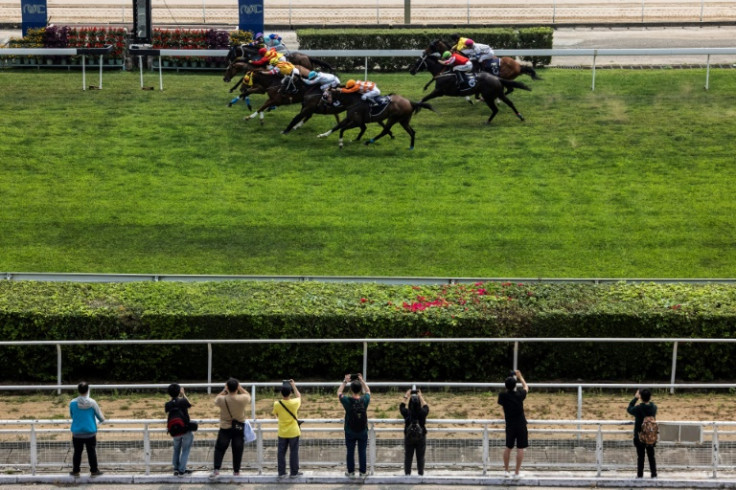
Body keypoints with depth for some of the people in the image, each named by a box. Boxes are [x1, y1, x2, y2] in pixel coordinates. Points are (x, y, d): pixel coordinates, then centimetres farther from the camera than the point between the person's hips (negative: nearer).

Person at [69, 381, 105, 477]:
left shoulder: (72, 403, -8)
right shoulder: (92, 403, -11)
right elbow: (100, 417, 0)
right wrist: (102, 420, 23)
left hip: (77, 433, 1)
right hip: (90, 433, -1)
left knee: (77, 452, 12)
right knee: (92, 452, 10)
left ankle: (75, 471, 19)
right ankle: (94, 471, 16)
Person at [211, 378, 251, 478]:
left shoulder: (222, 399, -16)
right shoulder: (242, 399, -17)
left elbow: (216, 399, 8)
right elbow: (248, 395, 7)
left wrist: (224, 390, 7)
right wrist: (240, 388, 9)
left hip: (225, 429, 0)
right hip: (239, 428, 1)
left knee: (219, 449, 9)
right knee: (237, 450, 10)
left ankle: (216, 470, -1)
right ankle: (236, 471, 15)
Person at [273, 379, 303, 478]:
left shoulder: (276, 404, -12)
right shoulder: (294, 403, -16)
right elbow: (299, 396, 7)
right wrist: (293, 385, 15)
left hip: (282, 433, 1)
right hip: (293, 432, -1)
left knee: (281, 452, 10)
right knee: (294, 452, 8)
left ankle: (281, 472, 14)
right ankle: (294, 472, 13)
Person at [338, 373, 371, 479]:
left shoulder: (347, 401, -16)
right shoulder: (364, 400, -12)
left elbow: (339, 393, 5)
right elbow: (368, 391, 12)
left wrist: (345, 381, 8)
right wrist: (362, 380, 14)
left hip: (350, 432, -1)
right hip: (363, 431, 1)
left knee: (350, 452, 10)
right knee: (362, 452, 8)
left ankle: (351, 472, 19)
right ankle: (362, 472, 14)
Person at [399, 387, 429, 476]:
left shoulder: (407, 413, -12)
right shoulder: (422, 413, -12)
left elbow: (401, 406, 9)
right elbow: (426, 406, 11)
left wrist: (406, 397, 19)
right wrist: (420, 397, 20)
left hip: (409, 438, 0)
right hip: (421, 438, 0)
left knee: (408, 458, 8)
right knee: (420, 458, 8)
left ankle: (407, 474, 11)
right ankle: (421, 473, 10)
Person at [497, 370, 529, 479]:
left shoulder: (502, 395, -9)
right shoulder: (519, 394, -10)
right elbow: (526, 387, 13)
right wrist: (520, 377, 25)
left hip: (510, 425, 2)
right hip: (521, 425, -2)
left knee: (508, 447, 16)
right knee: (520, 448, 3)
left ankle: (506, 470, 21)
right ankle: (517, 473, 4)